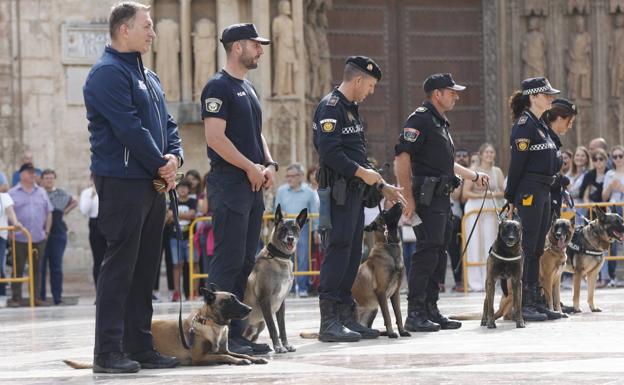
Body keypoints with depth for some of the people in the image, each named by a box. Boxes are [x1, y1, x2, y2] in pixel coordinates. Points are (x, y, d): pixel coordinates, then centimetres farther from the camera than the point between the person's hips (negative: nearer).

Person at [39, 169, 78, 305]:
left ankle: (57, 296, 6)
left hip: (58, 234, 2)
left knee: (56, 267, 4)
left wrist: (65, 212, 13)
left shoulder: (61, 194, 9)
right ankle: (40, 296, 2)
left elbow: (74, 202, 24)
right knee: (40, 266, -3)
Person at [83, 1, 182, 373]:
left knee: (145, 268, 10)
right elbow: (129, 129, -18)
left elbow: (167, 124, 19)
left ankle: (141, 346, 14)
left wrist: (174, 156, -1)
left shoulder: (148, 77, 19)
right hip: (123, 182, -9)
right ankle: (108, 352, -8)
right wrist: (161, 164, -10)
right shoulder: (109, 73, -11)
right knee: (120, 266, -9)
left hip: (153, 182, 9)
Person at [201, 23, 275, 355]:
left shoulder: (247, 88, 19)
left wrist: (269, 165, 6)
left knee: (244, 262, 9)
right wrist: (251, 167, -14)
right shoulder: (218, 87, -10)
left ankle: (236, 333, 13)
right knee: (228, 260, -11)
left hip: (252, 186, 9)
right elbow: (215, 137, -18)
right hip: (229, 184, -9)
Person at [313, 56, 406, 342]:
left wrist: (382, 187, 22)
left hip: (355, 193, 10)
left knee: (352, 254, 10)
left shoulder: (351, 109, 21)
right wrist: (361, 172, -18)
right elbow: (329, 151, -23)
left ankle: (346, 317, 15)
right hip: (339, 192, -10)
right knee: (338, 251, -12)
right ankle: (329, 322, -13)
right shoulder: (330, 107, -11)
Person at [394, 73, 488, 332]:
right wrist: (408, 197, -23)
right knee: (427, 252, -13)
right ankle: (415, 314, -12)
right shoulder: (420, 119, -10)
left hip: (442, 199, 10)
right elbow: (402, 156, -19)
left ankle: (430, 311, 16)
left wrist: (474, 176, 41)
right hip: (427, 197, -10)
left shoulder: (440, 123, 22)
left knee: (440, 253, 11)